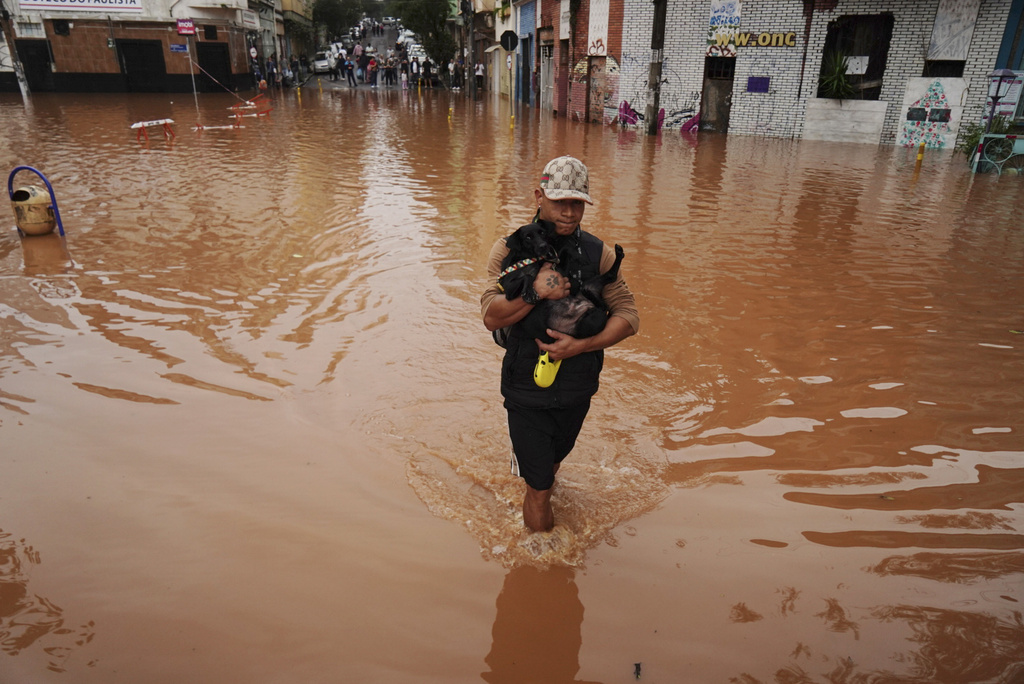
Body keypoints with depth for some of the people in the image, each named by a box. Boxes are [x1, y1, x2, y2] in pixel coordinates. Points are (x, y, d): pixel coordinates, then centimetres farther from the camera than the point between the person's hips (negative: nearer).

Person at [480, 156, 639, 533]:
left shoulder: (598, 253, -4)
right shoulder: (510, 249, -8)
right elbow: (491, 317, -15)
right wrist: (534, 293, -31)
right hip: (526, 388, -2)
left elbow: (628, 315, -8)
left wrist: (580, 345, -21)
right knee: (539, 487, 4)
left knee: (552, 463, 25)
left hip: (576, 389, 2)